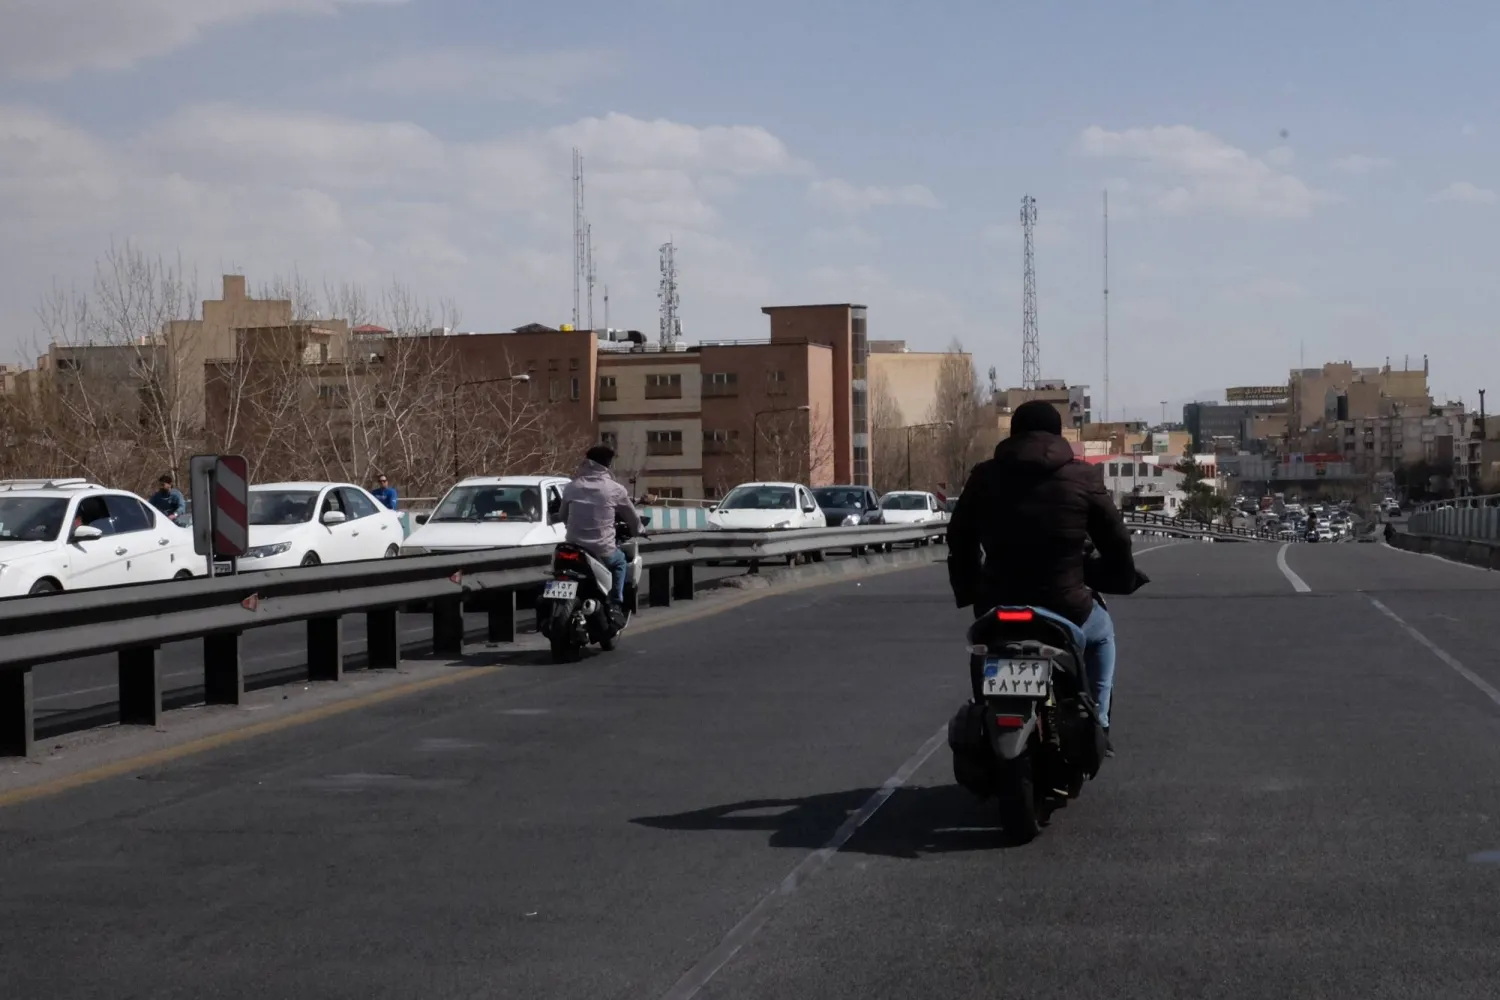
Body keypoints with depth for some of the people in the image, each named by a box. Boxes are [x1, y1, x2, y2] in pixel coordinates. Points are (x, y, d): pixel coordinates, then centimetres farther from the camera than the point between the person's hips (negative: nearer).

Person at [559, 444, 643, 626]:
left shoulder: (571, 487, 1)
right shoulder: (615, 489, -6)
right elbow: (633, 520, 7)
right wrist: (635, 530, 31)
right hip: (603, 551, -2)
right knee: (620, 561, 30)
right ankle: (615, 607, 17)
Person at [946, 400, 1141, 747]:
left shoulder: (984, 477, 5)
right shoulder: (1082, 478, -2)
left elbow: (959, 542, 10)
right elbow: (1116, 542, 3)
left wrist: (970, 592, 23)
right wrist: (1122, 580, 22)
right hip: (1065, 611, -2)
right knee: (1102, 633, 33)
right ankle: (1097, 726, 27)